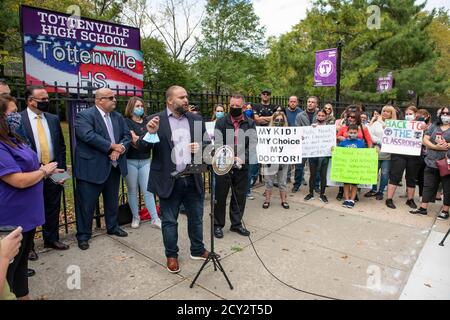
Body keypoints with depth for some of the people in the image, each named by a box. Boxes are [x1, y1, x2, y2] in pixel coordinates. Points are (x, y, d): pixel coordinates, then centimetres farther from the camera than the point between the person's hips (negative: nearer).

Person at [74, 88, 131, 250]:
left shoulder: (118, 116, 10)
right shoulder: (84, 115, -10)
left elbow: (127, 135, 5)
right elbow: (88, 136, -24)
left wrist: (120, 149, -15)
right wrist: (112, 146, -20)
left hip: (114, 166, 6)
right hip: (92, 167, -6)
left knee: (112, 200, 19)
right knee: (86, 203, 4)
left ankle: (112, 227, 37)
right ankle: (83, 235, 20)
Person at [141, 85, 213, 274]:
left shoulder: (196, 119, 6)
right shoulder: (155, 120, -4)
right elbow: (143, 148, -5)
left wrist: (200, 146, -10)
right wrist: (150, 133, -24)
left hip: (193, 179, 3)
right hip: (169, 180, -3)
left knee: (196, 217, 16)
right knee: (169, 221, 11)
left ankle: (198, 250, 36)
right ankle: (171, 256, 30)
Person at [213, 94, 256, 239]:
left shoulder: (250, 124, 5)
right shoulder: (221, 122, 0)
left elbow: (252, 144, -3)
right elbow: (218, 144, -7)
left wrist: (242, 158, -17)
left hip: (242, 166, 2)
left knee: (240, 196, 11)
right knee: (220, 196, 7)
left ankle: (236, 224, 28)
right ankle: (218, 225, 22)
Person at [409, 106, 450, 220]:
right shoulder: (434, 126, 10)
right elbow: (425, 140, 3)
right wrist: (436, 147, -13)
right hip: (432, 162, 3)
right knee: (428, 186, 9)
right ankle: (423, 208, 16)